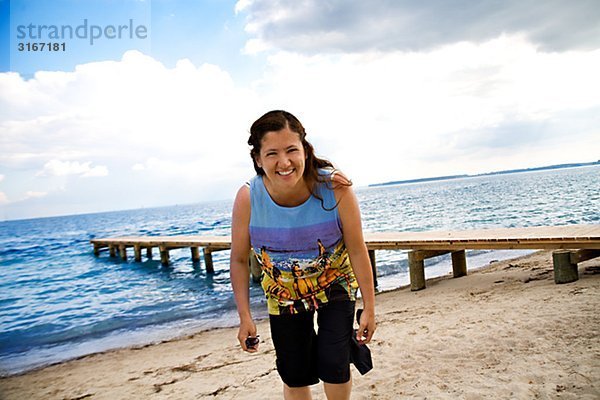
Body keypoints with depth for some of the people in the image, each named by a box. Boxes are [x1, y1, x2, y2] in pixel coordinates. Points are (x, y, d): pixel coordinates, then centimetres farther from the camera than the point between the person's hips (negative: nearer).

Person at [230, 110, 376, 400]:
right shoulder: (247, 198, -26)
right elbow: (239, 260, -12)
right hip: (284, 295, 2)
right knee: (294, 376, 11)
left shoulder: (335, 188, -30)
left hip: (335, 285, -1)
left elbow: (357, 250, -19)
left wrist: (369, 307, -13)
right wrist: (245, 317, -10)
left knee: (333, 366, -6)